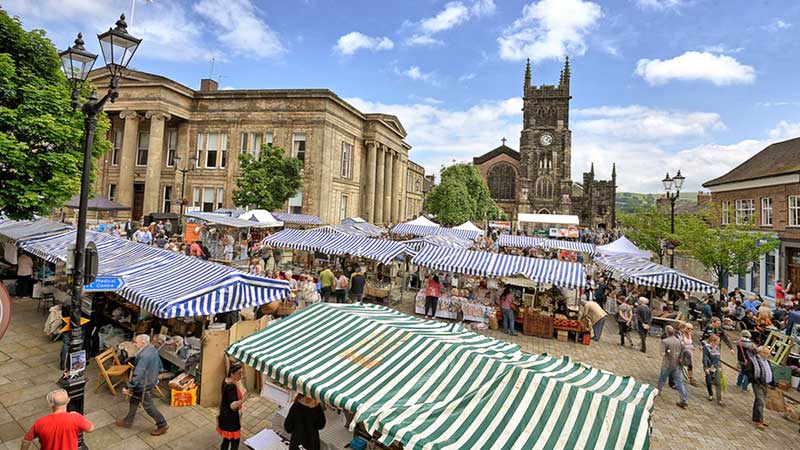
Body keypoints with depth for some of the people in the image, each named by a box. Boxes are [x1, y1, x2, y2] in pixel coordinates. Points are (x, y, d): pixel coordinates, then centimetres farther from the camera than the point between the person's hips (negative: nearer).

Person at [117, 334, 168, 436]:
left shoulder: (143, 356, -31)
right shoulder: (153, 349, -1)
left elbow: (138, 375, -31)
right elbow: (160, 366, 10)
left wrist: (128, 387, -23)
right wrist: (154, 376, 22)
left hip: (144, 385, -9)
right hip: (152, 381, 9)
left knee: (148, 406, 6)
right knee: (134, 401, 26)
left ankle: (162, 425, 18)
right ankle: (128, 421, 45)